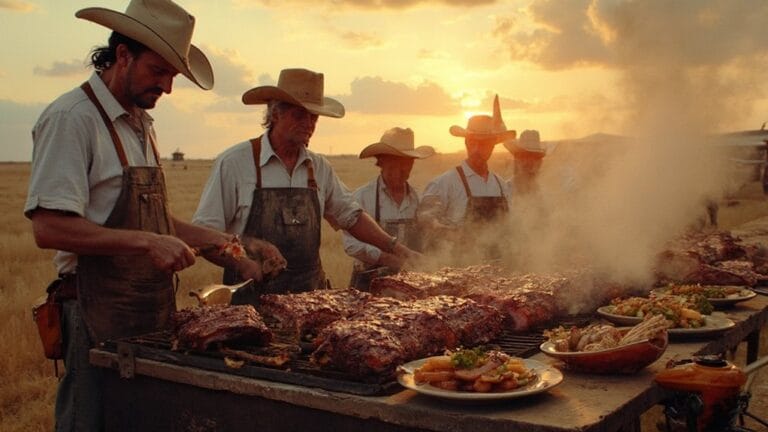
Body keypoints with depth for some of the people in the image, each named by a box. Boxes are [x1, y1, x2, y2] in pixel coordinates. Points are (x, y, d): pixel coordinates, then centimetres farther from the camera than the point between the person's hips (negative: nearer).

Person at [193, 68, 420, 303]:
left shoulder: (320, 167, 9)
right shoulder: (234, 162, -5)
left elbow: (351, 216, 19)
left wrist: (394, 247, 8)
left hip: (310, 292, 4)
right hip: (251, 295, -4)